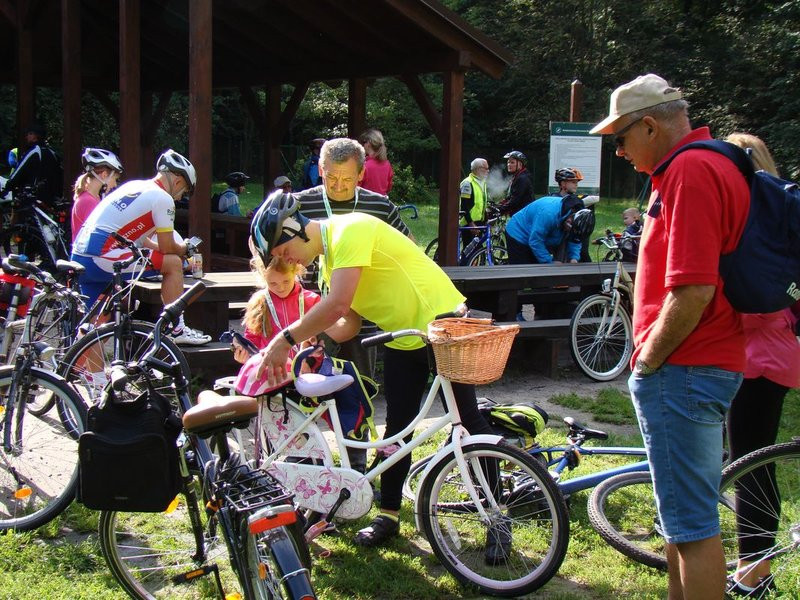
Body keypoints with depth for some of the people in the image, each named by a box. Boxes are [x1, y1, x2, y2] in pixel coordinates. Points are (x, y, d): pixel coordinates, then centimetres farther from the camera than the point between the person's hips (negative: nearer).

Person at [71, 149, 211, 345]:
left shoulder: (135, 186, 23)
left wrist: (178, 248, 31)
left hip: (80, 255, 9)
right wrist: (184, 249, 21)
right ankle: (176, 330, 5)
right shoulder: (162, 198, -5)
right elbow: (168, 248, -1)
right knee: (173, 263, -1)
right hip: (103, 258, -9)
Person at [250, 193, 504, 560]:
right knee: (396, 429, 11)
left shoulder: (350, 230, -21)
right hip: (403, 340, 9)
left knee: (469, 423, -5)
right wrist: (300, 341, -9)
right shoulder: (329, 257, 8)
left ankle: (498, 520, 5)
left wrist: (286, 338, -25)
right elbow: (347, 326, 5)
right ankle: (389, 514, 23)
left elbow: (337, 305, -32)